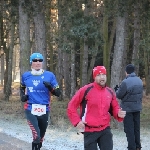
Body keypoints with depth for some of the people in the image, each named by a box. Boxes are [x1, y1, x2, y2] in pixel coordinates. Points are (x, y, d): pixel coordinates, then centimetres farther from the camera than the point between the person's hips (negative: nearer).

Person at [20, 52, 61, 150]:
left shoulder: (49, 75, -1)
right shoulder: (26, 76, 4)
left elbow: (58, 93, 0)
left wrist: (50, 87, -19)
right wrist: (22, 96, 6)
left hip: (44, 110, 2)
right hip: (30, 109, -2)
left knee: (40, 137, 16)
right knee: (37, 137, -20)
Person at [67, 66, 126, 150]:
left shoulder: (110, 92, 6)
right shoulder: (86, 90, -9)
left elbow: (115, 108, 18)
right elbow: (71, 106, -3)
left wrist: (119, 114, -5)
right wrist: (77, 121, -11)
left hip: (105, 129, 4)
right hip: (90, 131, -4)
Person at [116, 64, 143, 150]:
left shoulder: (125, 82, -19)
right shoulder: (139, 81, 2)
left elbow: (119, 95, -11)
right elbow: (141, 94, 9)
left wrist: (117, 90, 9)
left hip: (128, 108, -6)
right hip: (137, 107, 6)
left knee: (129, 129, 1)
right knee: (136, 128, 16)